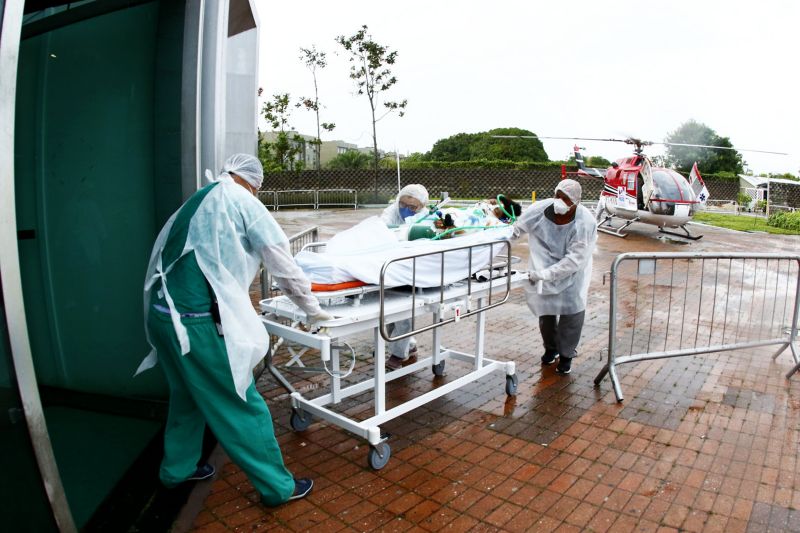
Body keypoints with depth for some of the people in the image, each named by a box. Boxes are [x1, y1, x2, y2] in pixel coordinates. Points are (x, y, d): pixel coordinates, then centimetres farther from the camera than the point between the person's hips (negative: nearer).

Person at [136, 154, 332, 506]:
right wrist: (312, 309, 10)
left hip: (161, 314, 8)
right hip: (198, 322, -8)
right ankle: (278, 486, 17)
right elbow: (282, 263, -1)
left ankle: (177, 468, 44)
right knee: (242, 407, 3)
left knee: (187, 396, 26)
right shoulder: (242, 201, -3)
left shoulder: (196, 201, 17)